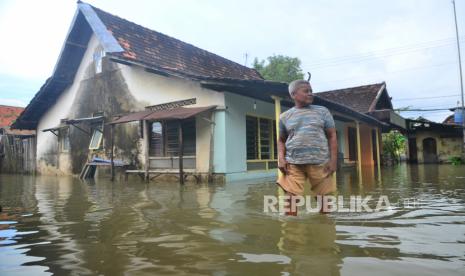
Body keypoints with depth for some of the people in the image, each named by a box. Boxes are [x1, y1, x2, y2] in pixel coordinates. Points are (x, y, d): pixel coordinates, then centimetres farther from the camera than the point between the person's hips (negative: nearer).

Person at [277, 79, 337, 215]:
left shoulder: (322, 111, 8)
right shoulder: (285, 116, 8)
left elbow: (332, 136, 7)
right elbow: (281, 140, 15)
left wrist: (333, 160, -1)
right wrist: (281, 158, -2)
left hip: (320, 163, 0)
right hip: (293, 163, 0)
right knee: (291, 198, -4)